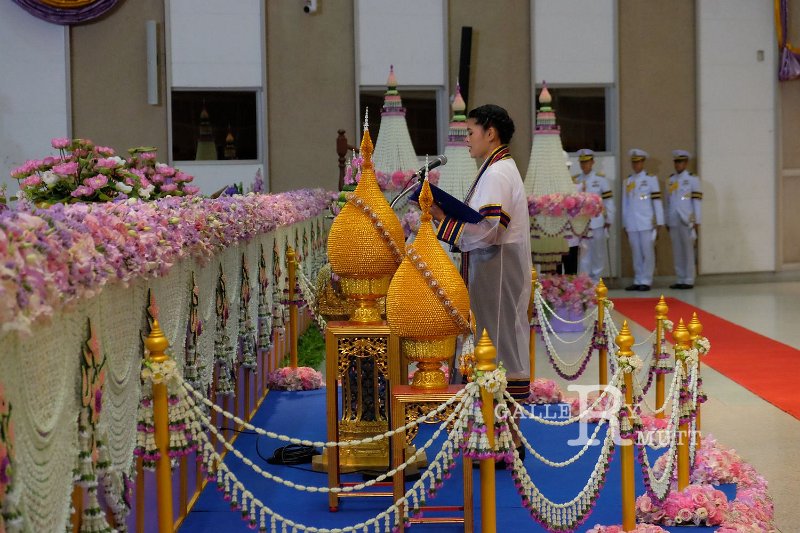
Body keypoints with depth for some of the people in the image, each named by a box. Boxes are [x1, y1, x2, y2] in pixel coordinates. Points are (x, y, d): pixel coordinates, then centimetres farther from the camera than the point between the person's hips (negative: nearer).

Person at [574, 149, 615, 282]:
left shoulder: (600, 179, 3)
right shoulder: (575, 180, 8)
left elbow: (608, 201, 2)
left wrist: (608, 220, 1)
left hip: (597, 222, 0)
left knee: (598, 253, 7)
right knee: (583, 252, -4)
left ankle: (596, 279, 17)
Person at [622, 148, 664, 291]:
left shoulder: (651, 179, 3)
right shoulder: (628, 181, 13)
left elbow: (657, 201, -1)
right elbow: (625, 203, 14)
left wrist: (659, 222, -4)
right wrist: (624, 223, 11)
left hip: (646, 223, -4)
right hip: (632, 224, 4)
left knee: (647, 253, -2)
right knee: (636, 253, 7)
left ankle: (646, 281, 1)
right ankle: (638, 281, 12)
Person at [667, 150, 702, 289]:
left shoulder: (692, 179, 0)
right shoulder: (671, 180, 14)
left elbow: (697, 201, -5)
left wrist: (696, 221, -10)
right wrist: (667, 222, 12)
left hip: (686, 221, -4)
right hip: (673, 221, 4)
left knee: (687, 250, -2)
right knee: (677, 252, 5)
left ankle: (688, 280, 2)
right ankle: (680, 279, 10)